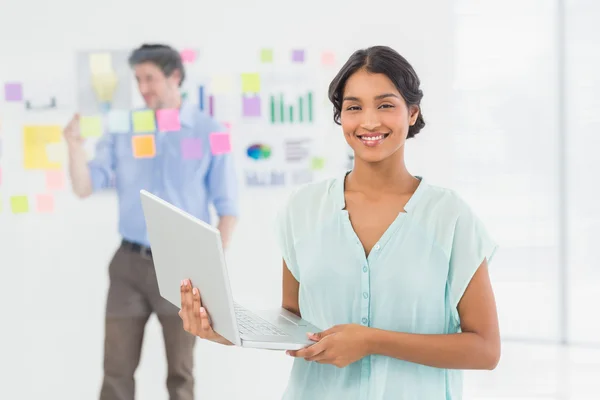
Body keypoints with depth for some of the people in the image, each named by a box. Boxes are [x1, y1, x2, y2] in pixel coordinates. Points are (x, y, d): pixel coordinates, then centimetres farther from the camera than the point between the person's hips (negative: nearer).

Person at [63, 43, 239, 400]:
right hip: (130, 264, 2)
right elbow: (85, 188, 0)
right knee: (117, 369, 4)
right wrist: (75, 145, -17)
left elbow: (227, 204, -1)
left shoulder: (209, 132, -2)